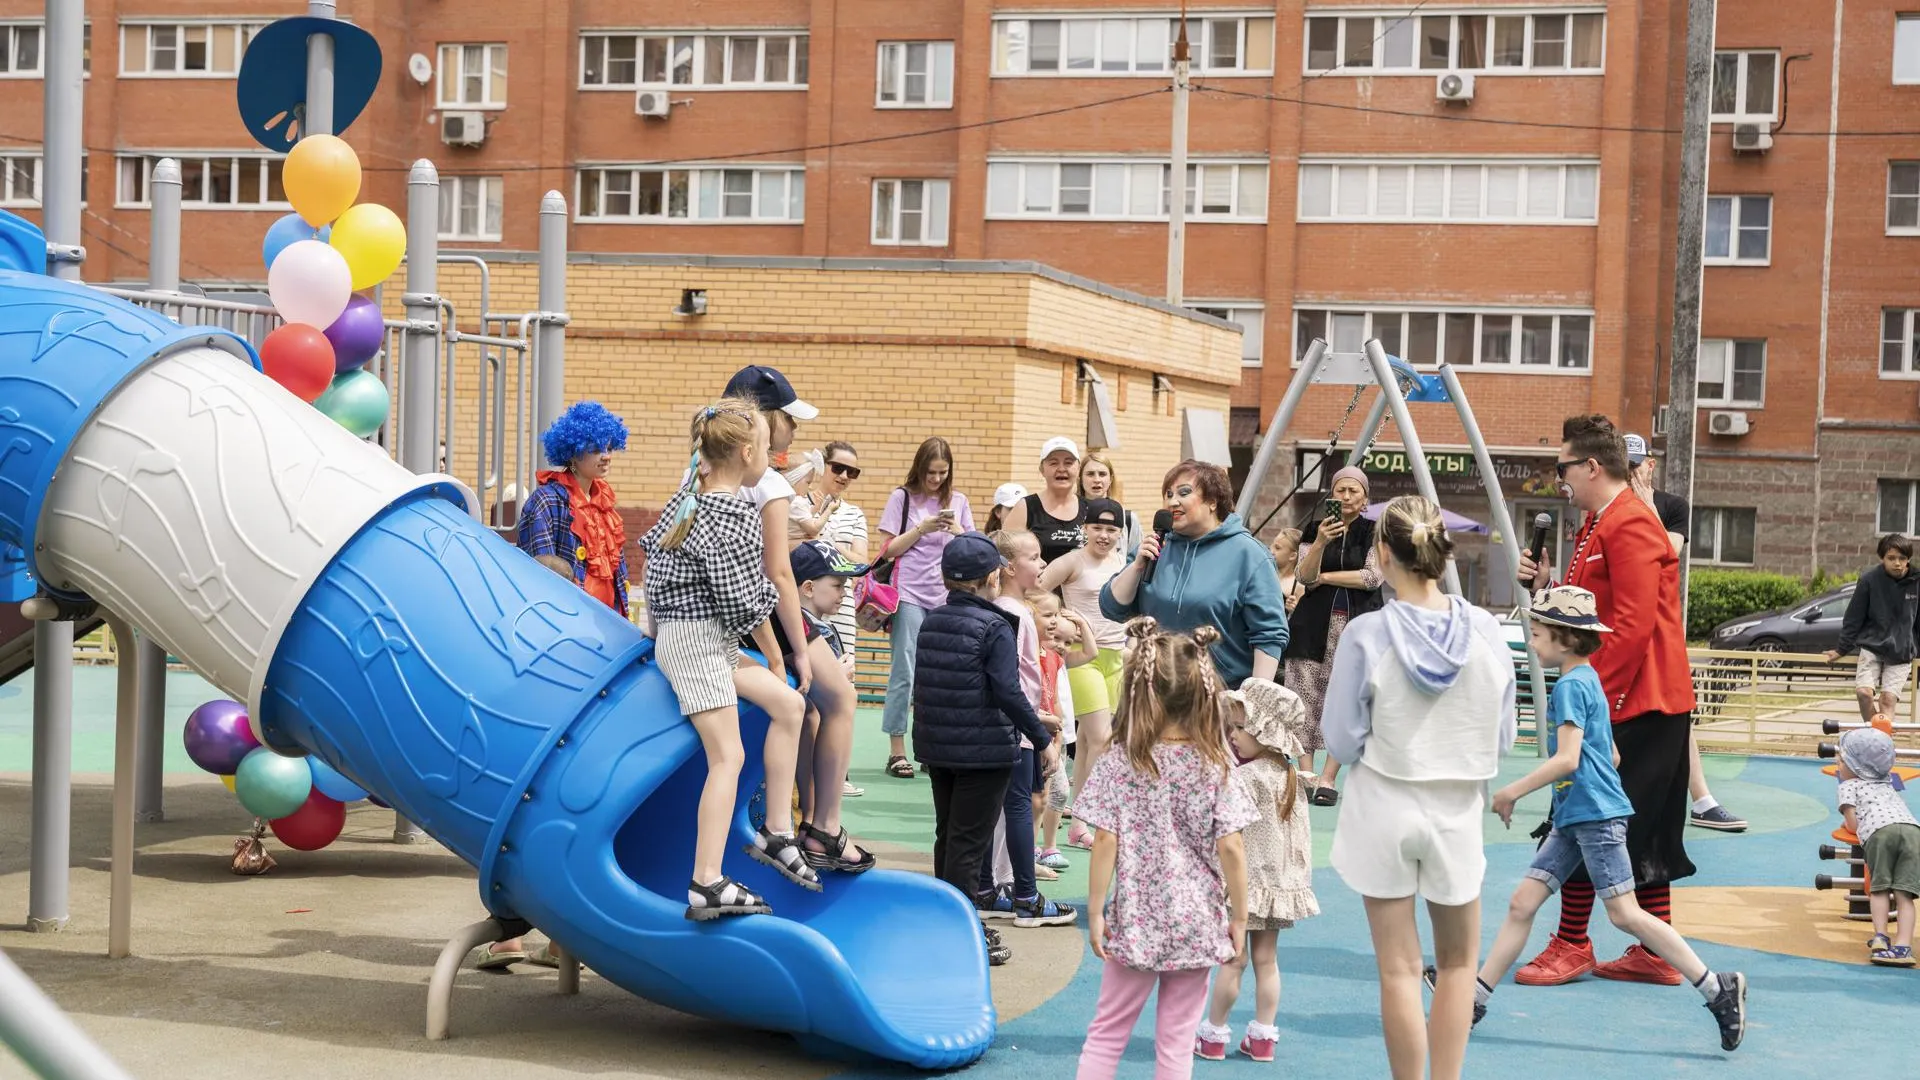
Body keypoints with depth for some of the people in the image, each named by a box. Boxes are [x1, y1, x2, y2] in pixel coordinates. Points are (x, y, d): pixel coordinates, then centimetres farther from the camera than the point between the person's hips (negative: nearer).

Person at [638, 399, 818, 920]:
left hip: (676, 631, 10)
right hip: (697, 640, -10)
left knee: (788, 704, 12)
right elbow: (746, 604, -13)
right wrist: (774, 658, 1)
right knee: (728, 756, -12)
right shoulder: (738, 515, -17)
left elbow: (652, 548, 16)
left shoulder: (688, 497, 9)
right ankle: (707, 886, -17)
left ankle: (776, 833, 13)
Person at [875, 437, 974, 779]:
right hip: (909, 594, -3)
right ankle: (896, 751, -2)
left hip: (947, 596, 3)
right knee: (905, 672, -5)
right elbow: (888, 549, -1)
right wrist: (922, 529, -12)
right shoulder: (902, 498, 3)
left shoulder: (958, 501, 12)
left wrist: (957, 531, -7)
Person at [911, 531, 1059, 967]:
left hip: (935, 747, 7)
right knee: (968, 843, -1)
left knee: (947, 835, 18)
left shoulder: (930, 622, 6)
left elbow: (923, 685, 11)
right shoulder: (995, 628, -14)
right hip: (984, 750, -7)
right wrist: (1043, 740, -12)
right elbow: (1008, 693, -19)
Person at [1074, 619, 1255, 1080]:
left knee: (1107, 1032, 14)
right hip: (1197, 925, 1)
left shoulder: (1117, 764, -8)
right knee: (1177, 1042, 9)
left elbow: (1106, 842, -11)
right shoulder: (1215, 767, -7)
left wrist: (1095, 912, -2)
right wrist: (1238, 917, 1)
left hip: (1135, 923, -1)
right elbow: (1230, 848, -9)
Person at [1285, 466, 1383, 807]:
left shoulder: (1374, 533, 5)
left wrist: (1324, 577, -6)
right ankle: (1305, 775, 1)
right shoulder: (1315, 528, 8)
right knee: (1306, 697, -4)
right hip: (1314, 624, 1)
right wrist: (1321, 543, -20)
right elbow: (1305, 578, -3)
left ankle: (1328, 779, -2)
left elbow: (1373, 577, -7)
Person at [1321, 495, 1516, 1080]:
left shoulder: (1366, 634, -14)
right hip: (1456, 810, 2)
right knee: (1457, 963, 18)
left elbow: (1343, 742, -8)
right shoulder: (1485, 630, -8)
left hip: (1383, 809, -2)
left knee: (1399, 969, 7)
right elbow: (1502, 737, 0)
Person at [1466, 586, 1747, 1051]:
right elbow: (1611, 755, 22)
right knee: (1522, 902, 7)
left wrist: (1513, 792, -16)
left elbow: (1566, 759, -22)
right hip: (1573, 819, 10)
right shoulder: (1587, 681, 17)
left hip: (1596, 816, -10)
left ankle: (1718, 988, -3)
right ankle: (1474, 997, 9)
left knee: (1624, 913, -8)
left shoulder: (1570, 686, -13)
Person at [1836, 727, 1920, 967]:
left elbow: (1853, 824, 11)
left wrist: (1857, 828, 33)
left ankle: (1880, 936, -9)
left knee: (1879, 888, 9)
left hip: (1881, 830, -4)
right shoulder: (1886, 784, 40)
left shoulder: (1850, 785, 22)